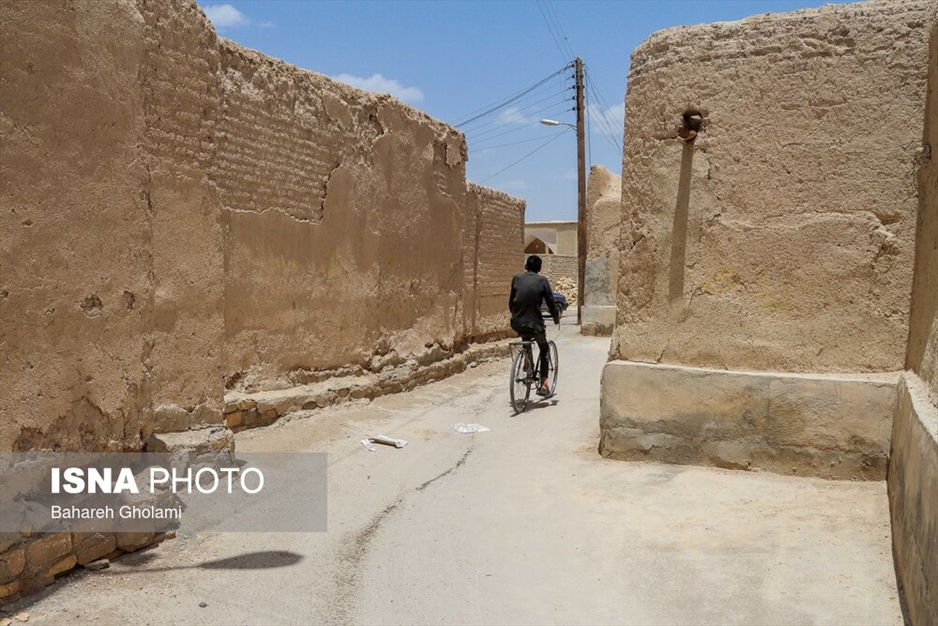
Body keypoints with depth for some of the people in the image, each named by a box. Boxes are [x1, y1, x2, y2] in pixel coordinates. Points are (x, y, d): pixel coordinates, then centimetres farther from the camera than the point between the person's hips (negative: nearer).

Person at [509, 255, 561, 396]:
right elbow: (551, 303, 0)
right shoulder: (542, 281, -2)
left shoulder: (516, 278, 5)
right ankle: (543, 384, 11)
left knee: (526, 338, 37)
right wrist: (556, 318, 18)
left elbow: (511, 302, 11)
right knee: (544, 350, 19)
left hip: (517, 324, 3)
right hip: (534, 325, -3)